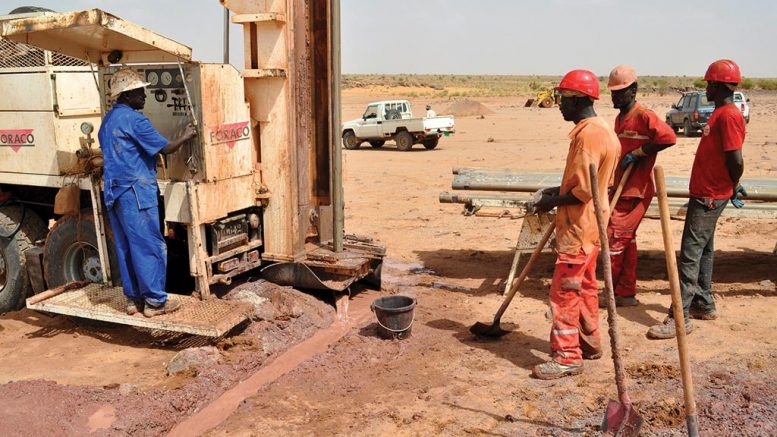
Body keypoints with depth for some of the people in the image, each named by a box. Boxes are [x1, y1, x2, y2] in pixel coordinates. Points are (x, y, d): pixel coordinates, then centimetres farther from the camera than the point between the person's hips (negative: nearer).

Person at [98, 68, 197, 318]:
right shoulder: (134, 119, -13)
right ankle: (155, 301, 1)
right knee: (151, 247, -3)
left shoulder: (109, 120, 16)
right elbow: (165, 148, -13)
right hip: (135, 191, -9)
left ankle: (134, 298, 17)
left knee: (126, 248, 11)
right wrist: (186, 137, 3)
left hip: (114, 192, 9)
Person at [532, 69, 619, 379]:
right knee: (584, 286, 19)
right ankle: (589, 343, 31)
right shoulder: (601, 128, 11)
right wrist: (560, 190, 13)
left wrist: (554, 202, -11)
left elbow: (584, 190, -24)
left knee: (564, 290, -5)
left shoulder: (588, 135, -21)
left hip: (578, 228, -11)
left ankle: (567, 357, 2)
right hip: (589, 224, 11)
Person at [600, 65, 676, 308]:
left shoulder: (644, 116, -15)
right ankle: (627, 293, 22)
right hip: (622, 188, 10)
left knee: (614, 238, -6)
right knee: (626, 239, 13)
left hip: (636, 190, -10)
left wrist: (637, 153, -23)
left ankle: (615, 292, 6)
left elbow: (669, 138, -28)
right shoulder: (620, 118, 14)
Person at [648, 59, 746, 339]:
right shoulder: (720, 113, 14)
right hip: (705, 193, 11)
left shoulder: (729, 115, -18)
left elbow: (736, 160, -24)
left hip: (710, 196, -11)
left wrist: (734, 187, -9)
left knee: (690, 253, -10)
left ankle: (681, 318, -7)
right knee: (703, 250, 17)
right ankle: (704, 305, 29)